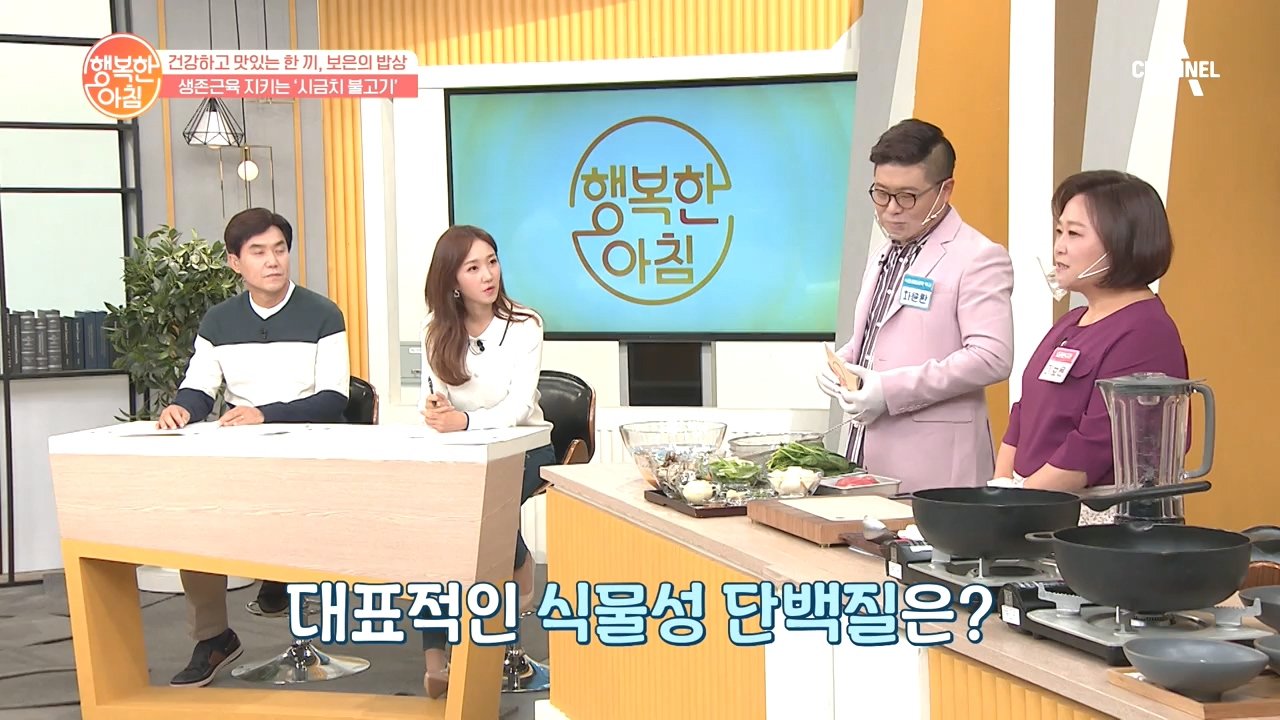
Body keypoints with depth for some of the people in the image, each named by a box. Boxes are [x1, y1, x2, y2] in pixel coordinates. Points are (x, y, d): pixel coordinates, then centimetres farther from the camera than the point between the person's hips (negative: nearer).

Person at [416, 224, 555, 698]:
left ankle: (521, 570, 1)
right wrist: (435, 412, -27)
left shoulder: (523, 326, -8)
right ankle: (435, 659, -28)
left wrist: (465, 421, -38)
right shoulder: (437, 329, 3)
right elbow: (432, 404, -1)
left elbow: (518, 408, -19)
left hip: (523, 447, -3)